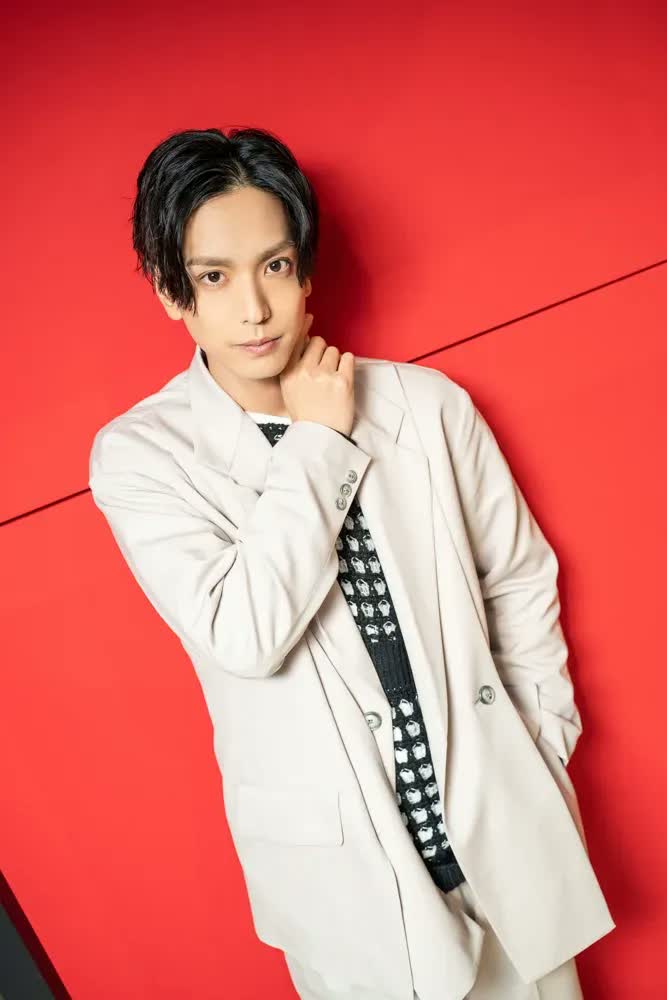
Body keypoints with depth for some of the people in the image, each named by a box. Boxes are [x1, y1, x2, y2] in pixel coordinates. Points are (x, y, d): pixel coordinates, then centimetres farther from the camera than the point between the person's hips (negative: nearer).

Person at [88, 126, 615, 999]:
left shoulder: (426, 403, -8)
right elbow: (243, 637, -24)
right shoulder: (139, 454, -12)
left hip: (501, 818, 3)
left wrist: (544, 741, 5)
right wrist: (318, 441, -19)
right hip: (339, 857, -2)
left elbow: (520, 576, 4)